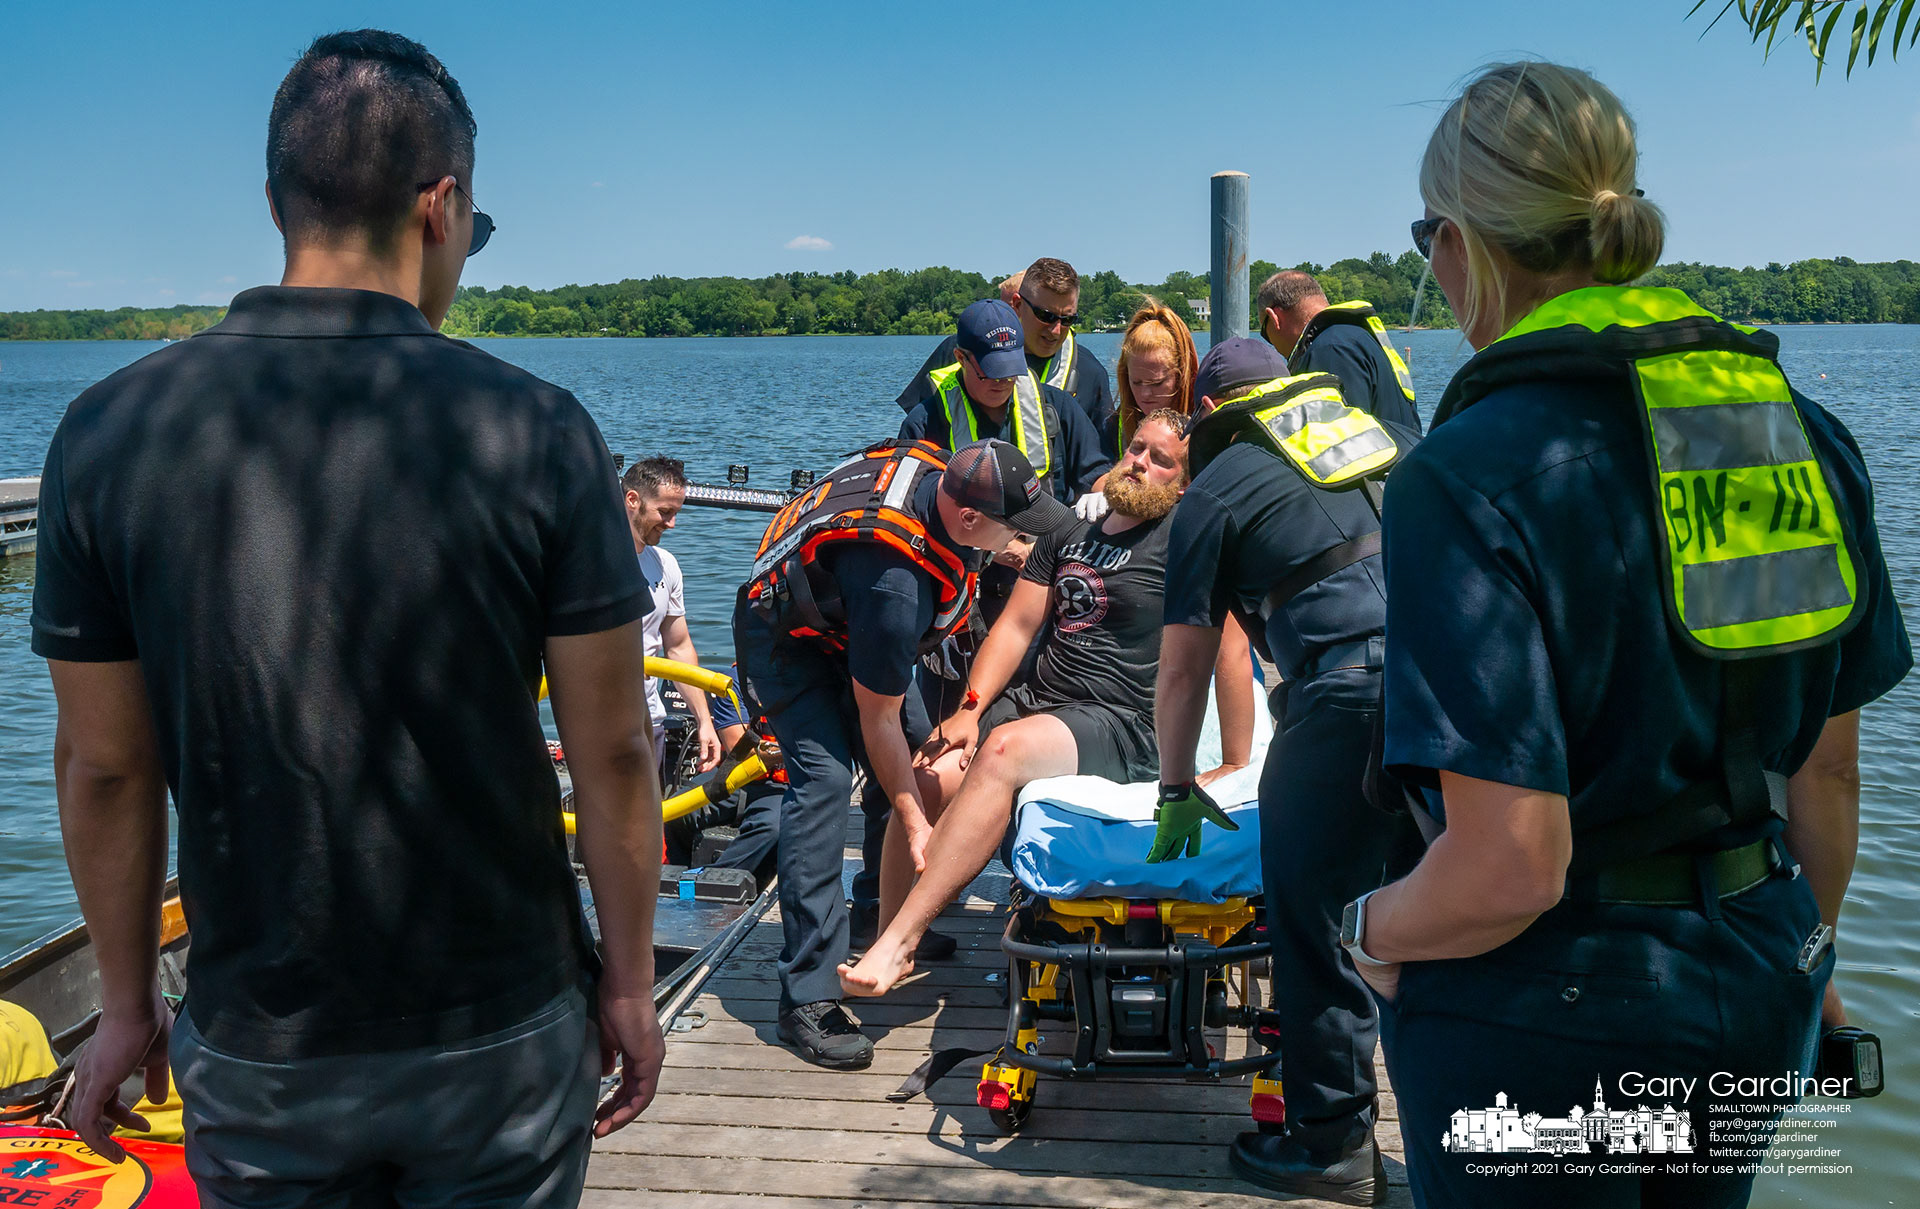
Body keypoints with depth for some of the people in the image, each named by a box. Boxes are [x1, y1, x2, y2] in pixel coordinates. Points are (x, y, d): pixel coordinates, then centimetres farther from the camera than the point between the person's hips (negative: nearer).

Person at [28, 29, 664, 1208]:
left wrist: (128, 1003, 11)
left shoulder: (111, 433, -9)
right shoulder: (535, 430, -14)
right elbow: (613, 751, -10)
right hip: (505, 1036, -1)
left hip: (256, 1054, 2)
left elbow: (106, 768, -2)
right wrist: (630, 988, 3)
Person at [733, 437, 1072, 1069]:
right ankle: (807, 998, -21)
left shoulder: (938, 465, -20)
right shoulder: (896, 583, -41)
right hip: (785, 638, -9)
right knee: (823, 778, -23)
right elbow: (876, 720, -29)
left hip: (843, 617, 9)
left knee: (918, 749, 5)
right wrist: (913, 822, -22)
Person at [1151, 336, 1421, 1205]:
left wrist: (1177, 793, 30)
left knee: (1306, 901, 6)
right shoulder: (1381, 430, 27)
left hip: (1357, 683, -6)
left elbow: (1182, 671, 17)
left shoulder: (1214, 493, 13)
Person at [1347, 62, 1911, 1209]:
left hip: (1544, 1011, -6)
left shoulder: (1472, 475, -22)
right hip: (1759, 993, 7)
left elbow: (1508, 870, -25)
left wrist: (1373, 931, -5)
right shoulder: (1804, 431, -1)